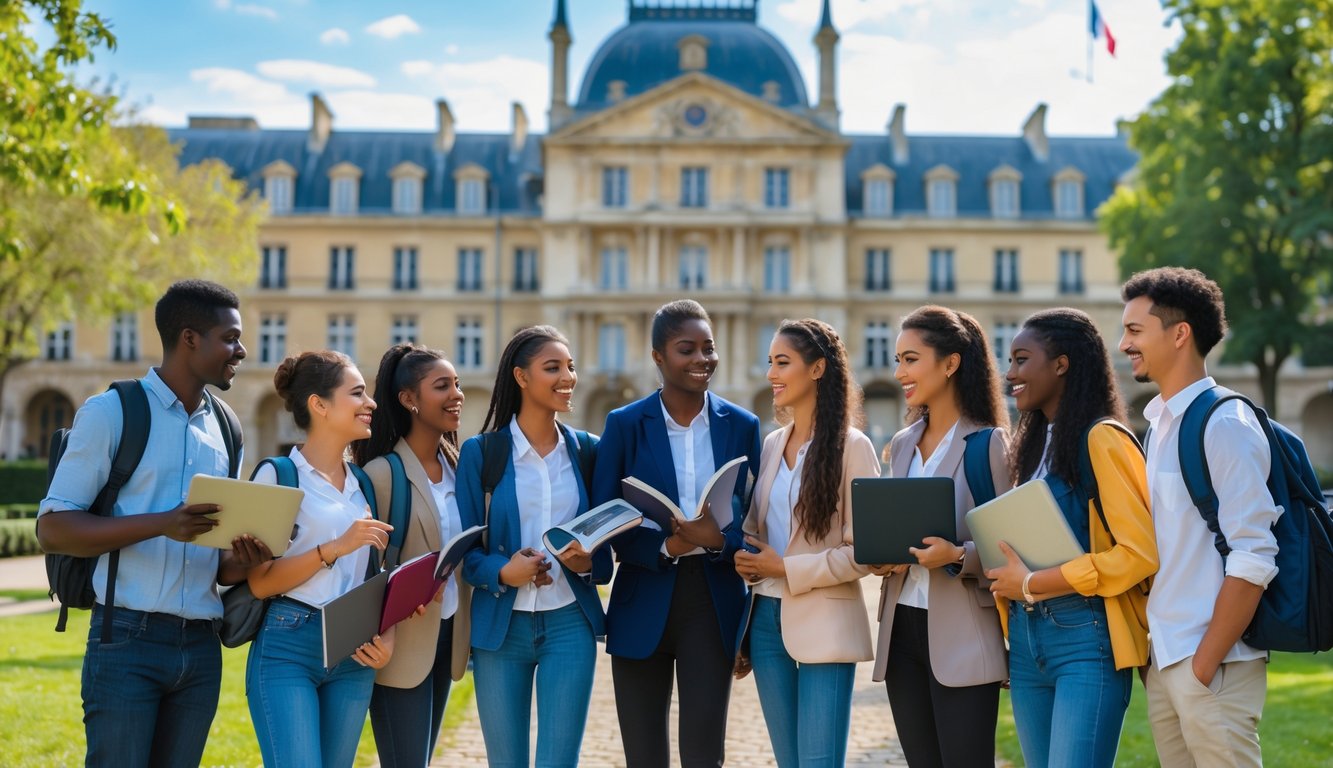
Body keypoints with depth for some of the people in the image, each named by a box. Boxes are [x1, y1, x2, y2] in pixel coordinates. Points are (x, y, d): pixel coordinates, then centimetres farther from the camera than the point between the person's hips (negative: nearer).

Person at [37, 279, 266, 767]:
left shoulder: (223, 430, 13)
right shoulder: (112, 412, -4)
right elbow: (52, 529, -9)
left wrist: (241, 564, -6)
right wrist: (162, 524, -22)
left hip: (201, 649, 5)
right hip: (128, 641, -5)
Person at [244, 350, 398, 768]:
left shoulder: (363, 485, 13)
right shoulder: (278, 476, -5)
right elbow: (260, 582, -11)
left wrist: (386, 637, 0)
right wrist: (335, 547, -18)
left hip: (354, 656, 6)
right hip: (288, 648, -6)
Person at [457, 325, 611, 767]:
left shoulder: (585, 449, 5)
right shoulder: (481, 451, -2)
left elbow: (606, 541, 9)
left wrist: (589, 562, -13)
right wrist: (502, 572, -22)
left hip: (570, 623, 1)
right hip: (500, 624, -1)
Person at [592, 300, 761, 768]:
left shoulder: (741, 425, 4)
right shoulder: (624, 424, -1)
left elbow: (754, 518, 5)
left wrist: (718, 539, -16)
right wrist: (665, 548, -19)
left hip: (713, 601, 0)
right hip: (643, 602, 0)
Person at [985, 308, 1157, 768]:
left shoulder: (1101, 440, -9)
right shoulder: (1035, 442, 15)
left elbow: (1140, 552, -17)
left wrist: (1032, 585, -14)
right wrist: (1007, 580, 3)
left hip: (1087, 641, -8)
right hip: (1027, 641, 8)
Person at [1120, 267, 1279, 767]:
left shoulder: (1225, 424, -12)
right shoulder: (1161, 424, 13)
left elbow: (1254, 560, -17)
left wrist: (1203, 665, -17)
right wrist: (1158, 652, 10)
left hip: (1210, 666, -8)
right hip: (1163, 663, 8)